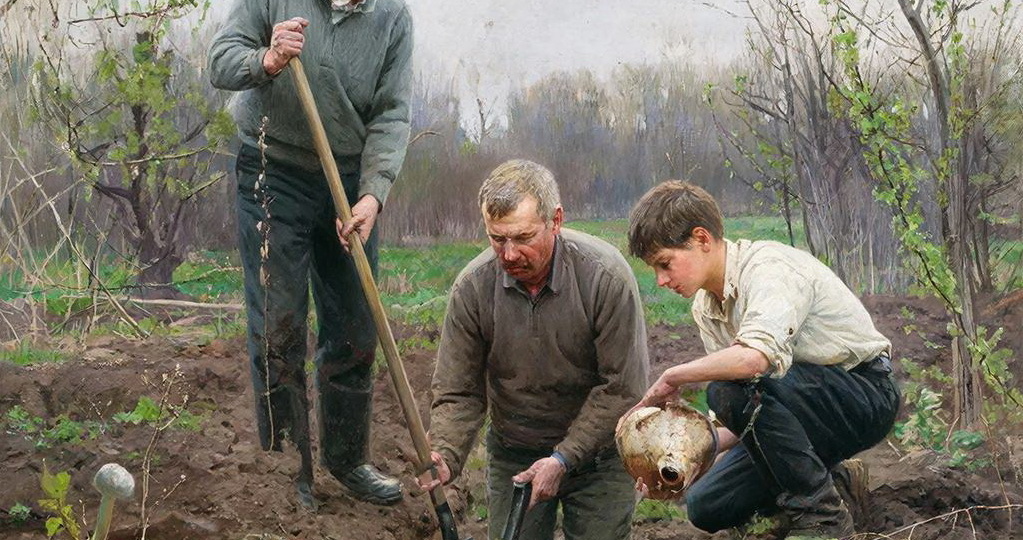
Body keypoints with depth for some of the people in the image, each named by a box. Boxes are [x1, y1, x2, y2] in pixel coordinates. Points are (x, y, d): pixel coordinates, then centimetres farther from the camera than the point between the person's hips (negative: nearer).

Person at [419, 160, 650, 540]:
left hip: (596, 451, -2)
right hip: (512, 452, 2)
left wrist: (563, 459, -20)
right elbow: (458, 393, -8)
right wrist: (445, 457, -26)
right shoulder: (472, 287, -14)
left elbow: (622, 388, -17)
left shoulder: (606, 275, -21)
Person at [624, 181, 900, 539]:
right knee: (706, 507, -7)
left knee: (737, 389, -33)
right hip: (804, 408, 8)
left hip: (865, 393, -8)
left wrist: (673, 377, -27)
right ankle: (818, 479, 14)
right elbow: (742, 423, 8)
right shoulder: (705, 308, 6)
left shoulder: (770, 267, -21)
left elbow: (754, 356, -42)